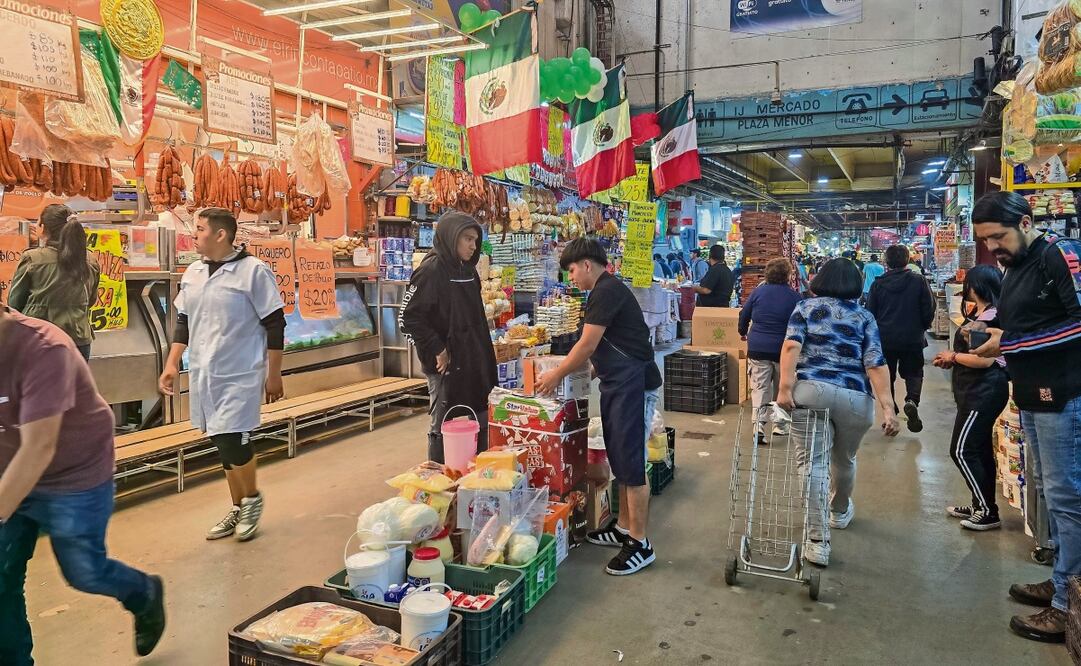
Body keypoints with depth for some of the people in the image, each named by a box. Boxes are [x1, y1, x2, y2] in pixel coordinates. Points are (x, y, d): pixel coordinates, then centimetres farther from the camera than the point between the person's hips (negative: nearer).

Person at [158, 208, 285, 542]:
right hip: (203, 375, 7)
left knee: (233, 442, -11)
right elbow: (183, 322, 18)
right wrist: (172, 364, 10)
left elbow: (275, 325, -9)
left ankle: (252, 498, 17)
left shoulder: (253, 270, -11)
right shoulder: (193, 273, 10)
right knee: (222, 444, 12)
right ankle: (238, 509, 27)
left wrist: (274, 374, -9)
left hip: (240, 375, -6)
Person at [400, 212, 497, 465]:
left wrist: (484, 354, 14)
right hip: (447, 365, -8)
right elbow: (408, 318, -17)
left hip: (475, 363, 8)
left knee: (480, 425, 13)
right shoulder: (431, 270, -13)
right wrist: (438, 351, -17)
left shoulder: (467, 269, 11)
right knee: (444, 427, 3)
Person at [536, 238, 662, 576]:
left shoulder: (607, 291, -14)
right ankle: (624, 527, 29)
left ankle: (640, 545, 4)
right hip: (616, 384, 10)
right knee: (619, 460, 16)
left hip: (633, 384, -10)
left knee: (631, 463, -5)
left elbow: (587, 346, -15)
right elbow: (595, 349, 22)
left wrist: (556, 375, -4)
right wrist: (564, 369, 21)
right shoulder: (606, 291, 17)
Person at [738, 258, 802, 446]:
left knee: (759, 388, 2)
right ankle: (781, 426, 24)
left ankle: (759, 426, -12)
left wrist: (743, 332, 26)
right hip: (783, 349, 0)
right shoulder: (794, 297, -5)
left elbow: (744, 315, 8)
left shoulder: (758, 292, -1)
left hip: (758, 348, 1)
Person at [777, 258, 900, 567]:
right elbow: (876, 365, 1)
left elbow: (791, 346, -4)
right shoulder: (864, 316, 13)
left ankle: (818, 540, -9)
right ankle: (840, 511, 49)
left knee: (813, 463, -2)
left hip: (810, 390, -2)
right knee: (845, 459, 23)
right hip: (855, 397, 2)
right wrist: (888, 408, -3)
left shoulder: (805, 307, 12)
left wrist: (785, 389, -10)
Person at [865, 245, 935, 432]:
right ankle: (912, 400, -14)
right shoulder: (919, 282, -6)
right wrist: (922, 328, 15)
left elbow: (870, 312, 0)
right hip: (912, 338, -1)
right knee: (914, 373, 14)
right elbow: (929, 311, -4)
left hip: (885, 339, 1)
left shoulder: (878, 284, -4)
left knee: (887, 375, 13)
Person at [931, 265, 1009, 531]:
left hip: (984, 392, -11)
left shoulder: (991, 316, -18)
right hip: (978, 391, 11)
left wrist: (953, 356, -10)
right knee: (979, 450, 16)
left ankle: (988, 511, 3)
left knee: (962, 450, -6)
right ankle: (981, 506, 26)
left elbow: (985, 359, -24)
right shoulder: (982, 314, 13)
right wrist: (952, 360, 6)